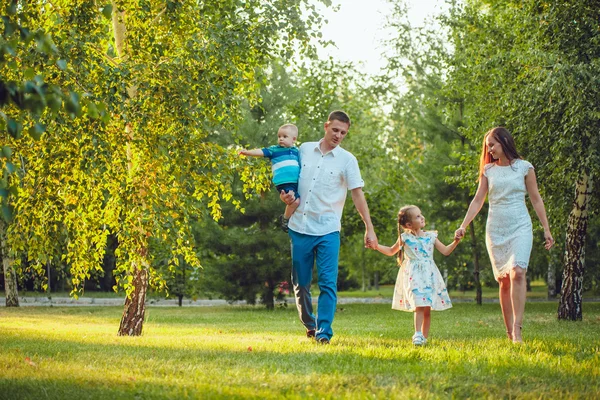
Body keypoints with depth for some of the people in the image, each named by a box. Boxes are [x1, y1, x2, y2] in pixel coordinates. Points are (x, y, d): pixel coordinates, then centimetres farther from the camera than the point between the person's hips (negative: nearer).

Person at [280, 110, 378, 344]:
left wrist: (369, 228, -4)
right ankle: (310, 326, 25)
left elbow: (358, 195, 0)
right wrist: (284, 196, -2)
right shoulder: (304, 150, 8)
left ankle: (323, 332, -15)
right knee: (300, 284, 8)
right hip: (299, 227, 3)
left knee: (328, 283, -13)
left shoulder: (347, 160, 1)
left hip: (328, 230, -3)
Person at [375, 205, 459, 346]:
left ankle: (424, 337, 10)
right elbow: (391, 251, 15)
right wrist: (376, 246, 1)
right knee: (419, 305, -19)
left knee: (427, 309, 2)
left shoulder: (431, 236, 9)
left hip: (429, 275, 3)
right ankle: (417, 335, -19)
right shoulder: (405, 238, 2)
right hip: (414, 275, -3)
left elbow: (445, 251, 14)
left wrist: (456, 241, 0)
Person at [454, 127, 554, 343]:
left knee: (517, 273, -22)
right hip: (495, 229, 3)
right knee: (503, 280, 2)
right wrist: (463, 226, 2)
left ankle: (517, 327, -26)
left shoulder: (524, 167, 2)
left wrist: (546, 229, 3)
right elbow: (478, 200, 10)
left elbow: (536, 199, 5)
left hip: (520, 227, -3)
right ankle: (509, 332, 6)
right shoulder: (488, 170, 9)